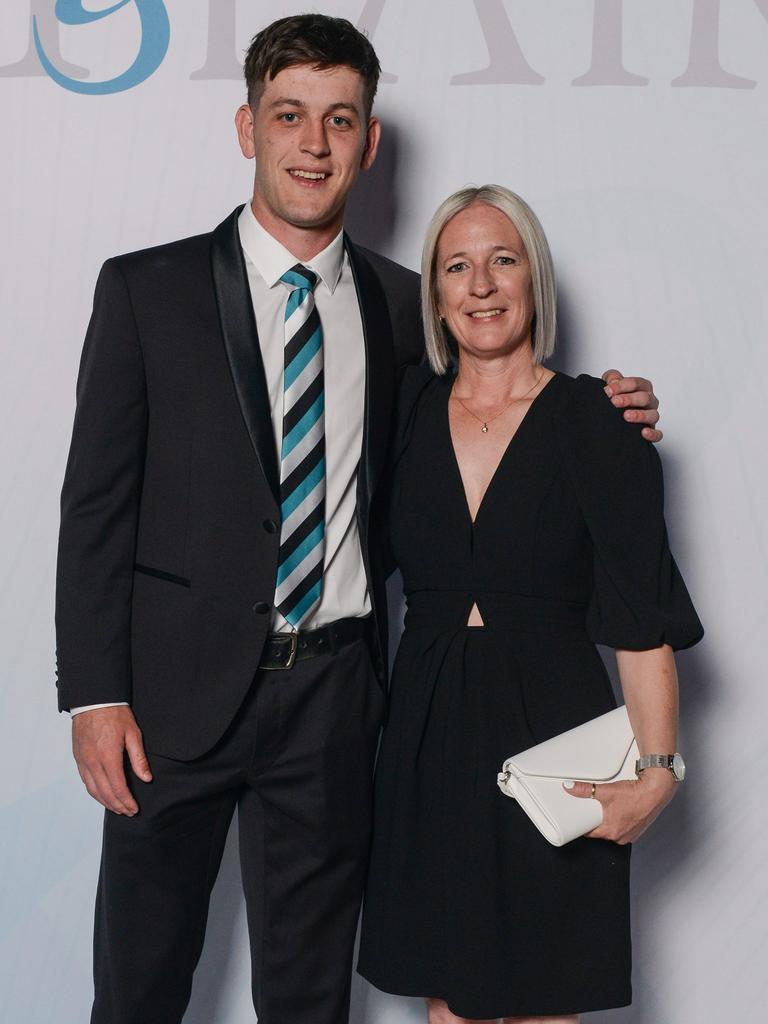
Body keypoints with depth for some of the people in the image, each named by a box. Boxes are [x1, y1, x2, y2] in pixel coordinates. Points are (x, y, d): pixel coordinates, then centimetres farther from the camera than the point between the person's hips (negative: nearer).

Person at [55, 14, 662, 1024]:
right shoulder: (147, 290, -2)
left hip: (334, 687, 2)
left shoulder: (402, 305, 7)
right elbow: (97, 502, -3)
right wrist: (96, 695, -9)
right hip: (183, 685, -2)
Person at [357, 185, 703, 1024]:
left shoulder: (597, 422, -5)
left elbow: (642, 617, -8)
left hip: (550, 732, -3)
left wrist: (658, 770, -15)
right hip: (428, 735, 3)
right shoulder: (408, 410, 5)